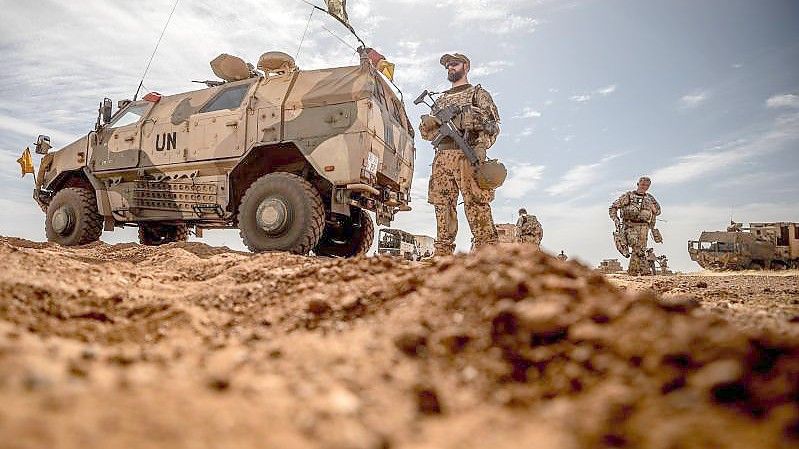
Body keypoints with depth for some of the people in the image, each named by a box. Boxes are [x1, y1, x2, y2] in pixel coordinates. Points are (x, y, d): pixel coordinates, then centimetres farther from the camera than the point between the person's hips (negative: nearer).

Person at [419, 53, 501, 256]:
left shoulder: (478, 93, 15)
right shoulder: (440, 100, 29)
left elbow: (493, 125, 3)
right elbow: (426, 132, 24)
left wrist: (480, 147, -14)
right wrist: (428, 122, 0)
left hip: (468, 156, -5)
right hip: (442, 157, 5)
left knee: (476, 205, -14)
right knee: (443, 206, -1)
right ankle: (442, 256, 0)